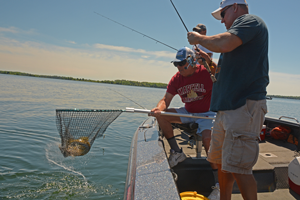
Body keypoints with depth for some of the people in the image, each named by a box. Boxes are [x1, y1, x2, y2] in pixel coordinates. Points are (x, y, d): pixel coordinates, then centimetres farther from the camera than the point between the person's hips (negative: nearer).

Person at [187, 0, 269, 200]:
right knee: (222, 163, 13)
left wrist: (199, 38, -5)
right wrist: (211, 64, 17)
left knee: (238, 168, -10)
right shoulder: (237, 38, 27)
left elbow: (223, 44, -22)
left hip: (244, 106, -10)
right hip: (227, 108, 10)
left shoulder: (251, 20, -2)